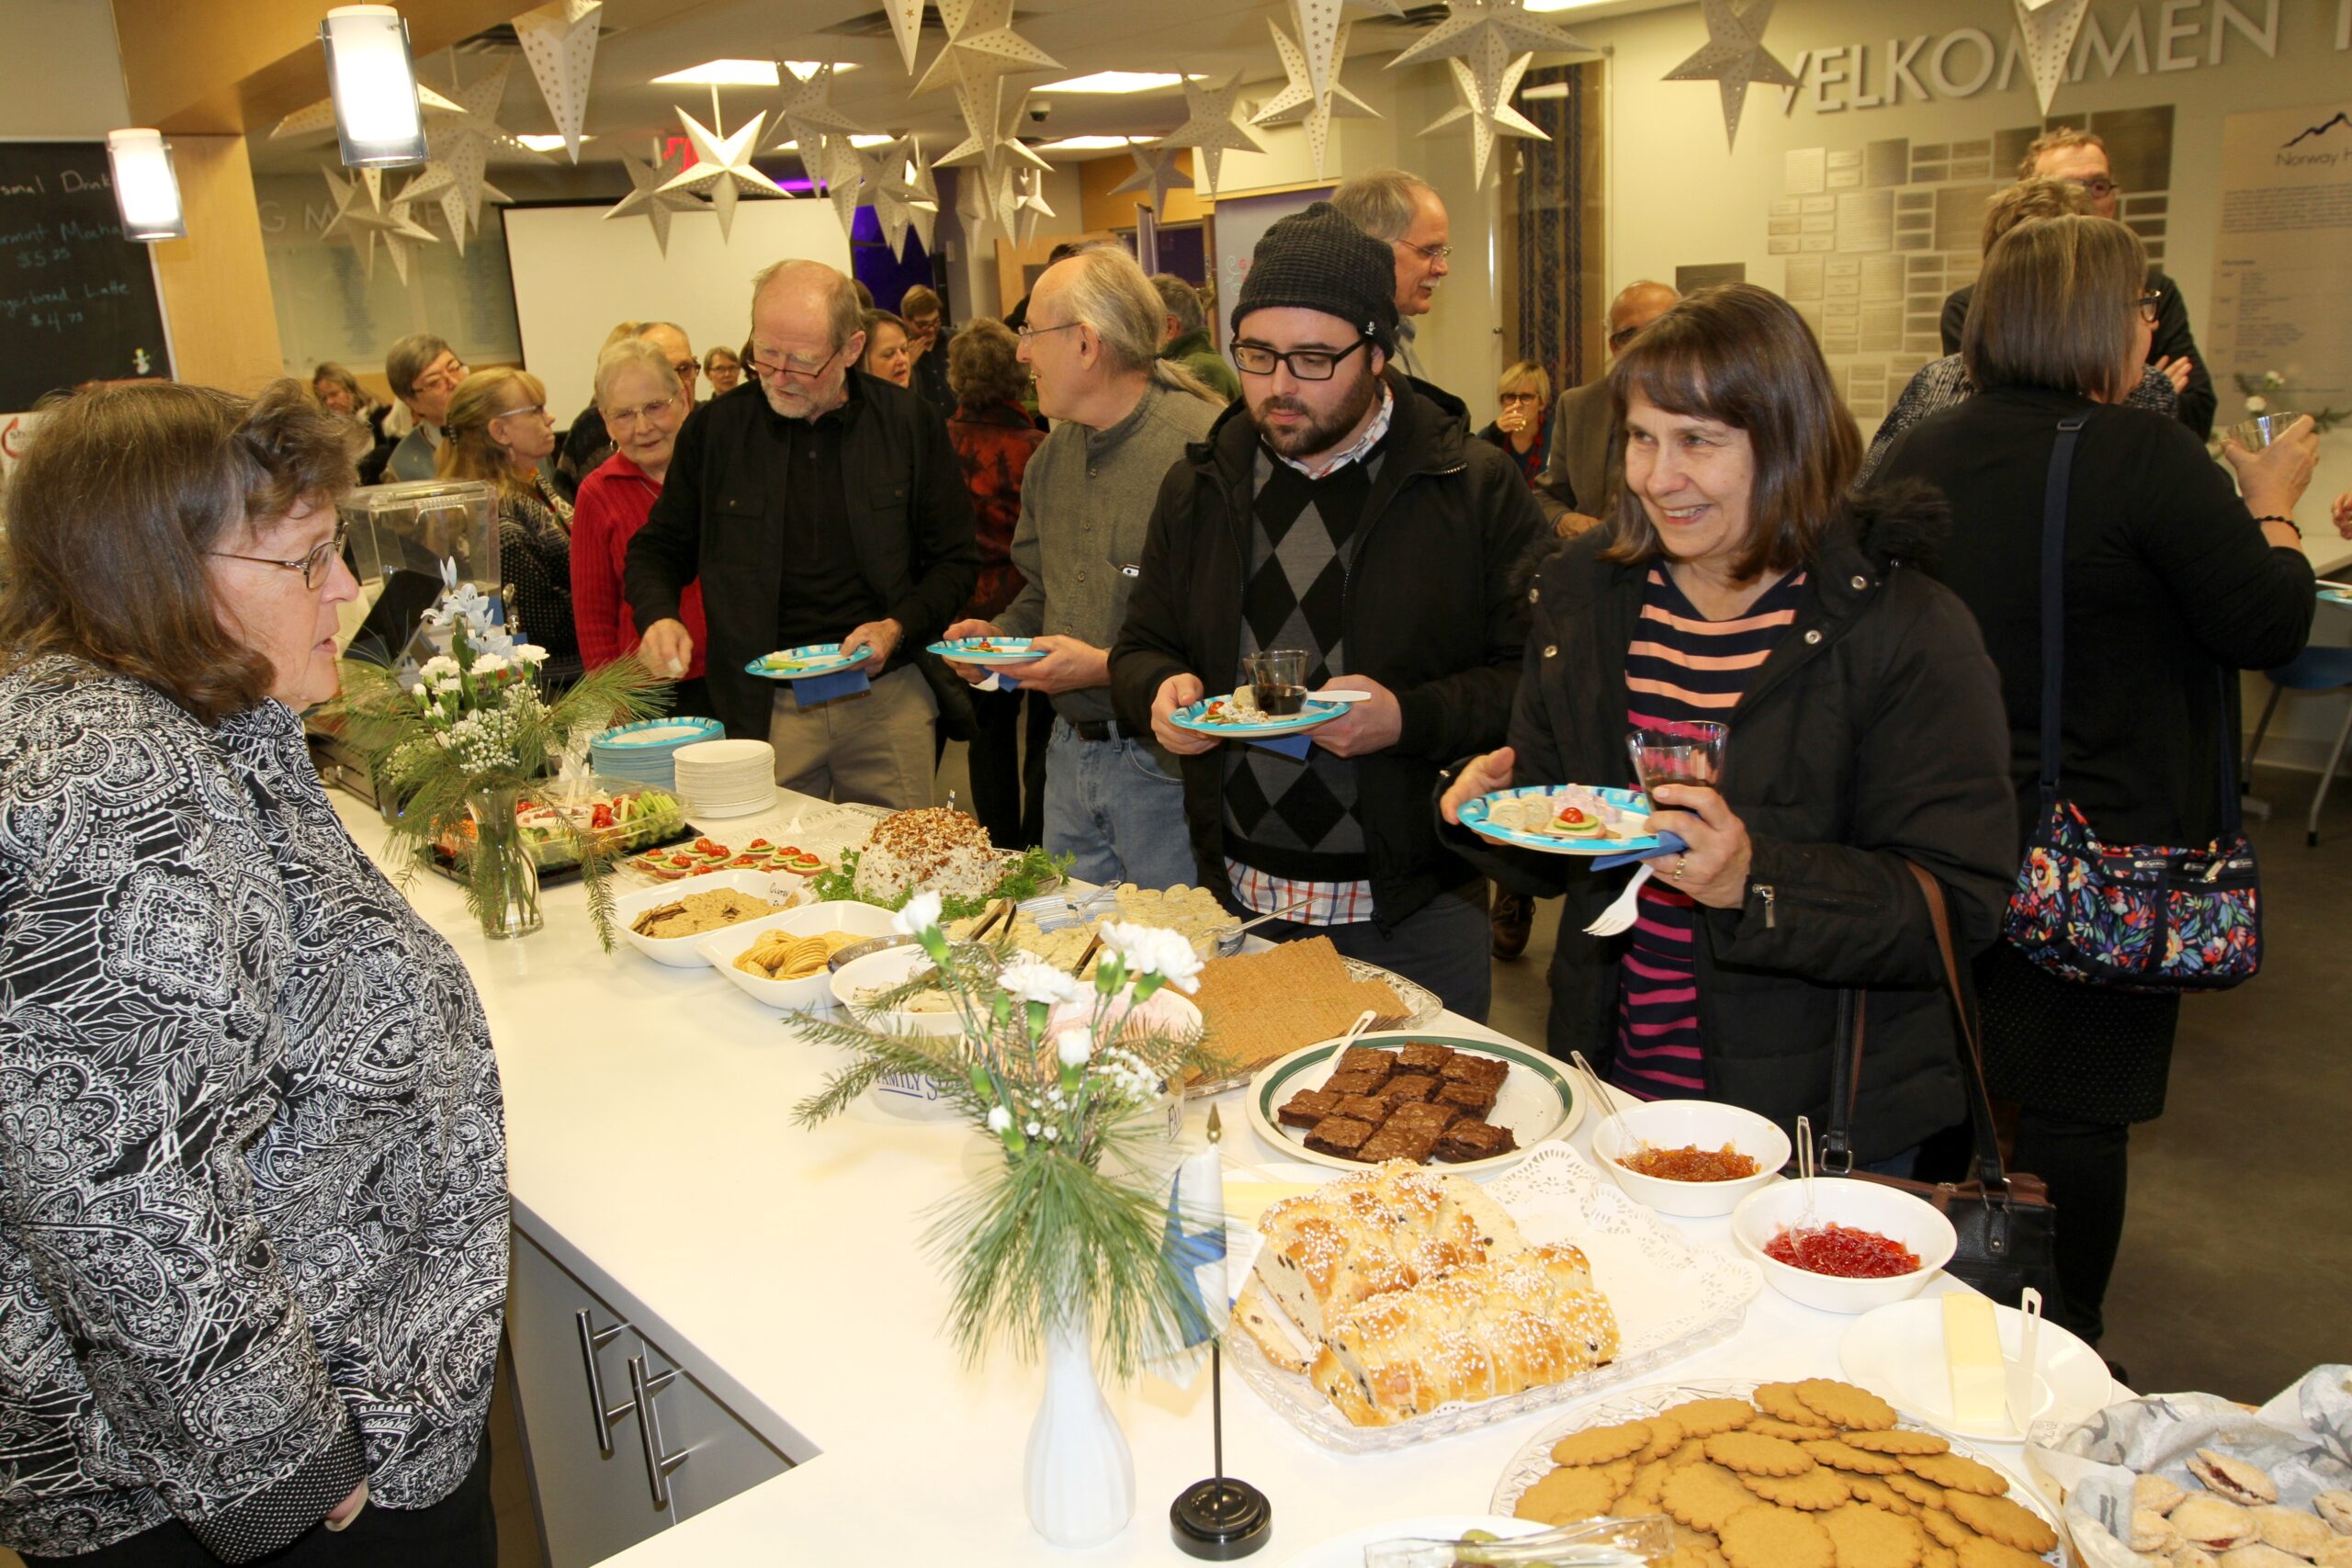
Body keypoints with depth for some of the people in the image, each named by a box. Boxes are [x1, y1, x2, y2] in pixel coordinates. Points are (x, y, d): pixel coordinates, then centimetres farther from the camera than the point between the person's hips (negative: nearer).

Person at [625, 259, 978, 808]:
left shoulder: (909, 424, 0)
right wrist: (658, 616, -8)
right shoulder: (715, 429, 2)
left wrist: (899, 627, -11)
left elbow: (955, 561, 5)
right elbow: (657, 549, 12)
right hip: (763, 709, 0)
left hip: (887, 700, 0)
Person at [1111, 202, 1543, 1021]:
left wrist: (1409, 718, -24)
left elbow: (1531, 675, -10)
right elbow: (1140, 648, 15)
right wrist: (1160, 691, -7)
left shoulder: (1475, 486, -6)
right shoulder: (1200, 486, 8)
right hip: (1236, 898, 4)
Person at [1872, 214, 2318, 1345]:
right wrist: (2271, 507, 6)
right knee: (2080, 1105, 6)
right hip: (2108, 848, -6)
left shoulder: (1920, 452, 1)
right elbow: (2272, 627, -10)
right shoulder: (2144, 456, -17)